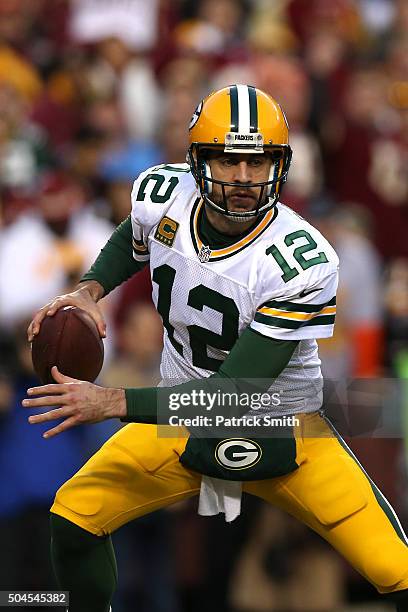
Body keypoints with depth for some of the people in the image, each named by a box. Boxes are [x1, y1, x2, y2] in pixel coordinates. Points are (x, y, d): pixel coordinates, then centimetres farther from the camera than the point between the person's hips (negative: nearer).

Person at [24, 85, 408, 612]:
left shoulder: (302, 261, -28)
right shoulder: (163, 196, -14)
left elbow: (237, 392, -29)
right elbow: (130, 242, 13)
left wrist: (110, 402, -34)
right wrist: (89, 291, -8)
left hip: (283, 427, -4)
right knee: (72, 518, -10)